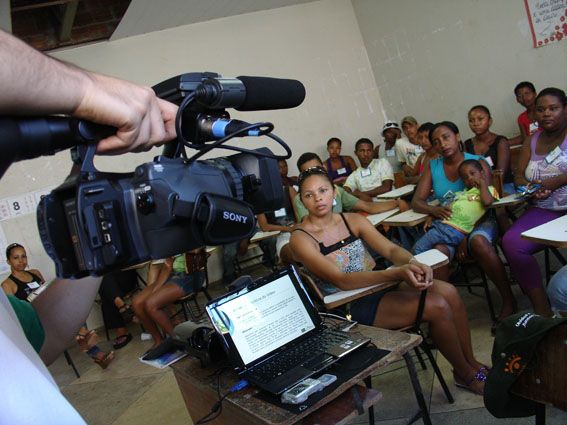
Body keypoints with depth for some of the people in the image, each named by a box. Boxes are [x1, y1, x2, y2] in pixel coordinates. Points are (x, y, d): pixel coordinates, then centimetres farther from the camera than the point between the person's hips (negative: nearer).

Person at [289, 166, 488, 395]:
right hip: (351, 306, -6)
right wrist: (397, 273, -33)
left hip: (377, 285, 6)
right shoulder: (301, 238, -14)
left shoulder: (353, 220, 5)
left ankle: (472, 362, 6)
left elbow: (391, 249, -2)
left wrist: (412, 263, -26)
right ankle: (467, 374, 6)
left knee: (448, 292, -13)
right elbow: (342, 281, -23)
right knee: (437, 307, -19)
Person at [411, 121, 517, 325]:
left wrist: (465, 234, -23)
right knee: (438, 250, -32)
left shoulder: (478, 163, -2)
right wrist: (433, 210, -23)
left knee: (478, 241, -36)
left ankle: (509, 300, -20)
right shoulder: (432, 167, 7)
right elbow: (416, 201, 0)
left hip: (478, 222, -2)